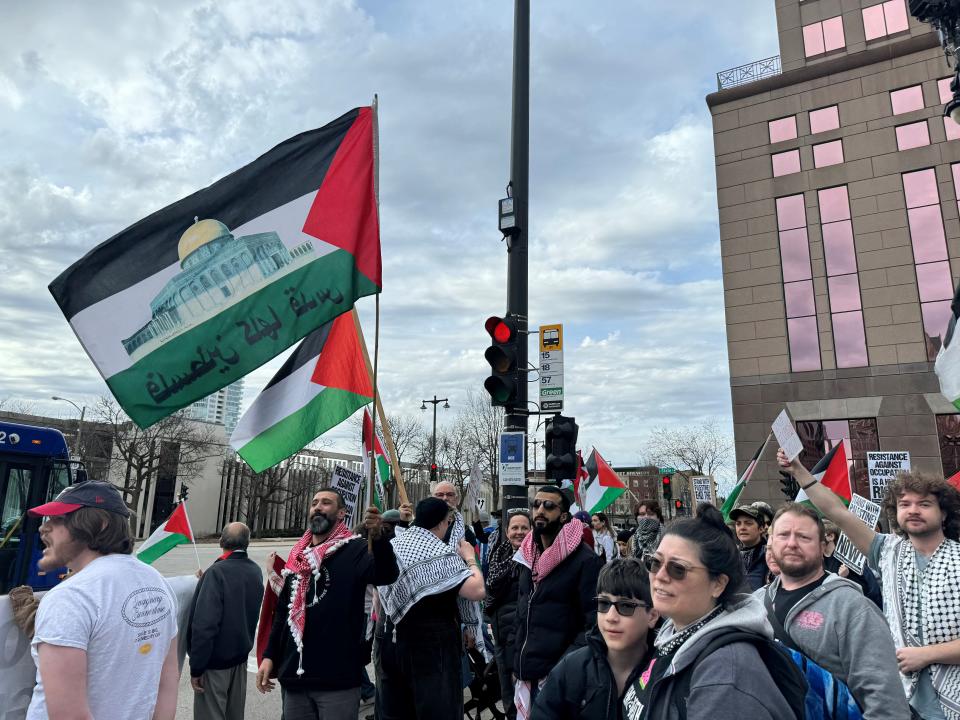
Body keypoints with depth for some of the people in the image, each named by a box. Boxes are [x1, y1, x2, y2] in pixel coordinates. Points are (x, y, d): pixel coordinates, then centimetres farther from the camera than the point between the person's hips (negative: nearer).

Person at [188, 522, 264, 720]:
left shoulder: (217, 572, -21)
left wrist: (196, 667, -18)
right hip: (240, 657, 6)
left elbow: (204, 624, -26)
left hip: (215, 661, -6)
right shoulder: (256, 571, 1)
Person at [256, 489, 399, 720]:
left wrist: (378, 537, -45)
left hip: (337, 678, -6)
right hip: (294, 675, 6)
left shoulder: (355, 549, -7)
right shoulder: (297, 556, 12)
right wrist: (269, 656, 11)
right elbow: (283, 610, 19)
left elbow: (386, 575, -27)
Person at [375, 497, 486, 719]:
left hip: (390, 637, 7)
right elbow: (477, 591, -22)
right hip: (431, 642, -6)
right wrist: (470, 558, -8)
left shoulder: (390, 546, 6)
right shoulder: (442, 554, -14)